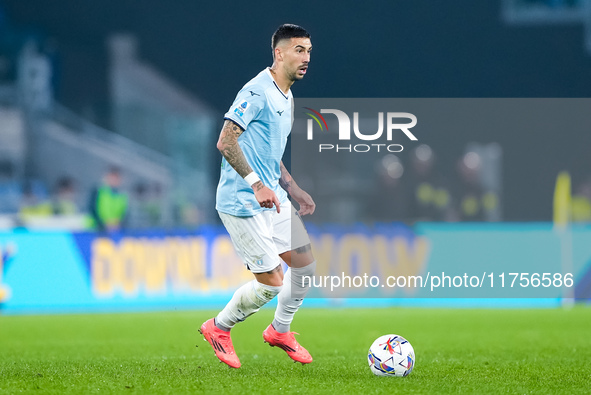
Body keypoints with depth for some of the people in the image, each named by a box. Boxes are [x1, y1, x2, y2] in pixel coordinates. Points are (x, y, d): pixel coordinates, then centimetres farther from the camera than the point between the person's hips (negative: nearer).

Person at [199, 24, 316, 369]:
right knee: (272, 282, -7)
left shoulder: (287, 99, 15)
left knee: (306, 264, 9)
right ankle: (219, 328, 15)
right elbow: (226, 141, -22)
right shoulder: (257, 91, -16)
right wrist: (257, 185, -27)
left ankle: (280, 330, 30)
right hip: (242, 203, -10)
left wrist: (295, 191, 17)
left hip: (273, 198, 10)